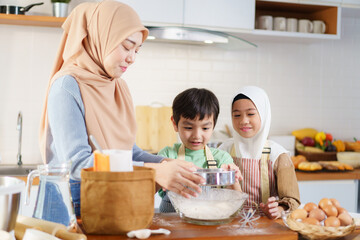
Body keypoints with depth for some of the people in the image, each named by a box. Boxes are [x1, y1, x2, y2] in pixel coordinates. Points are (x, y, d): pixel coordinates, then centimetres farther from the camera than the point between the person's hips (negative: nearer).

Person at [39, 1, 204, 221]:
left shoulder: (120, 87, 11)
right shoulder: (67, 86, -12)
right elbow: (78, 163, -21)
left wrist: (166, 164, -6)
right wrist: (153, 171, -27)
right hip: (76, 200, -6)